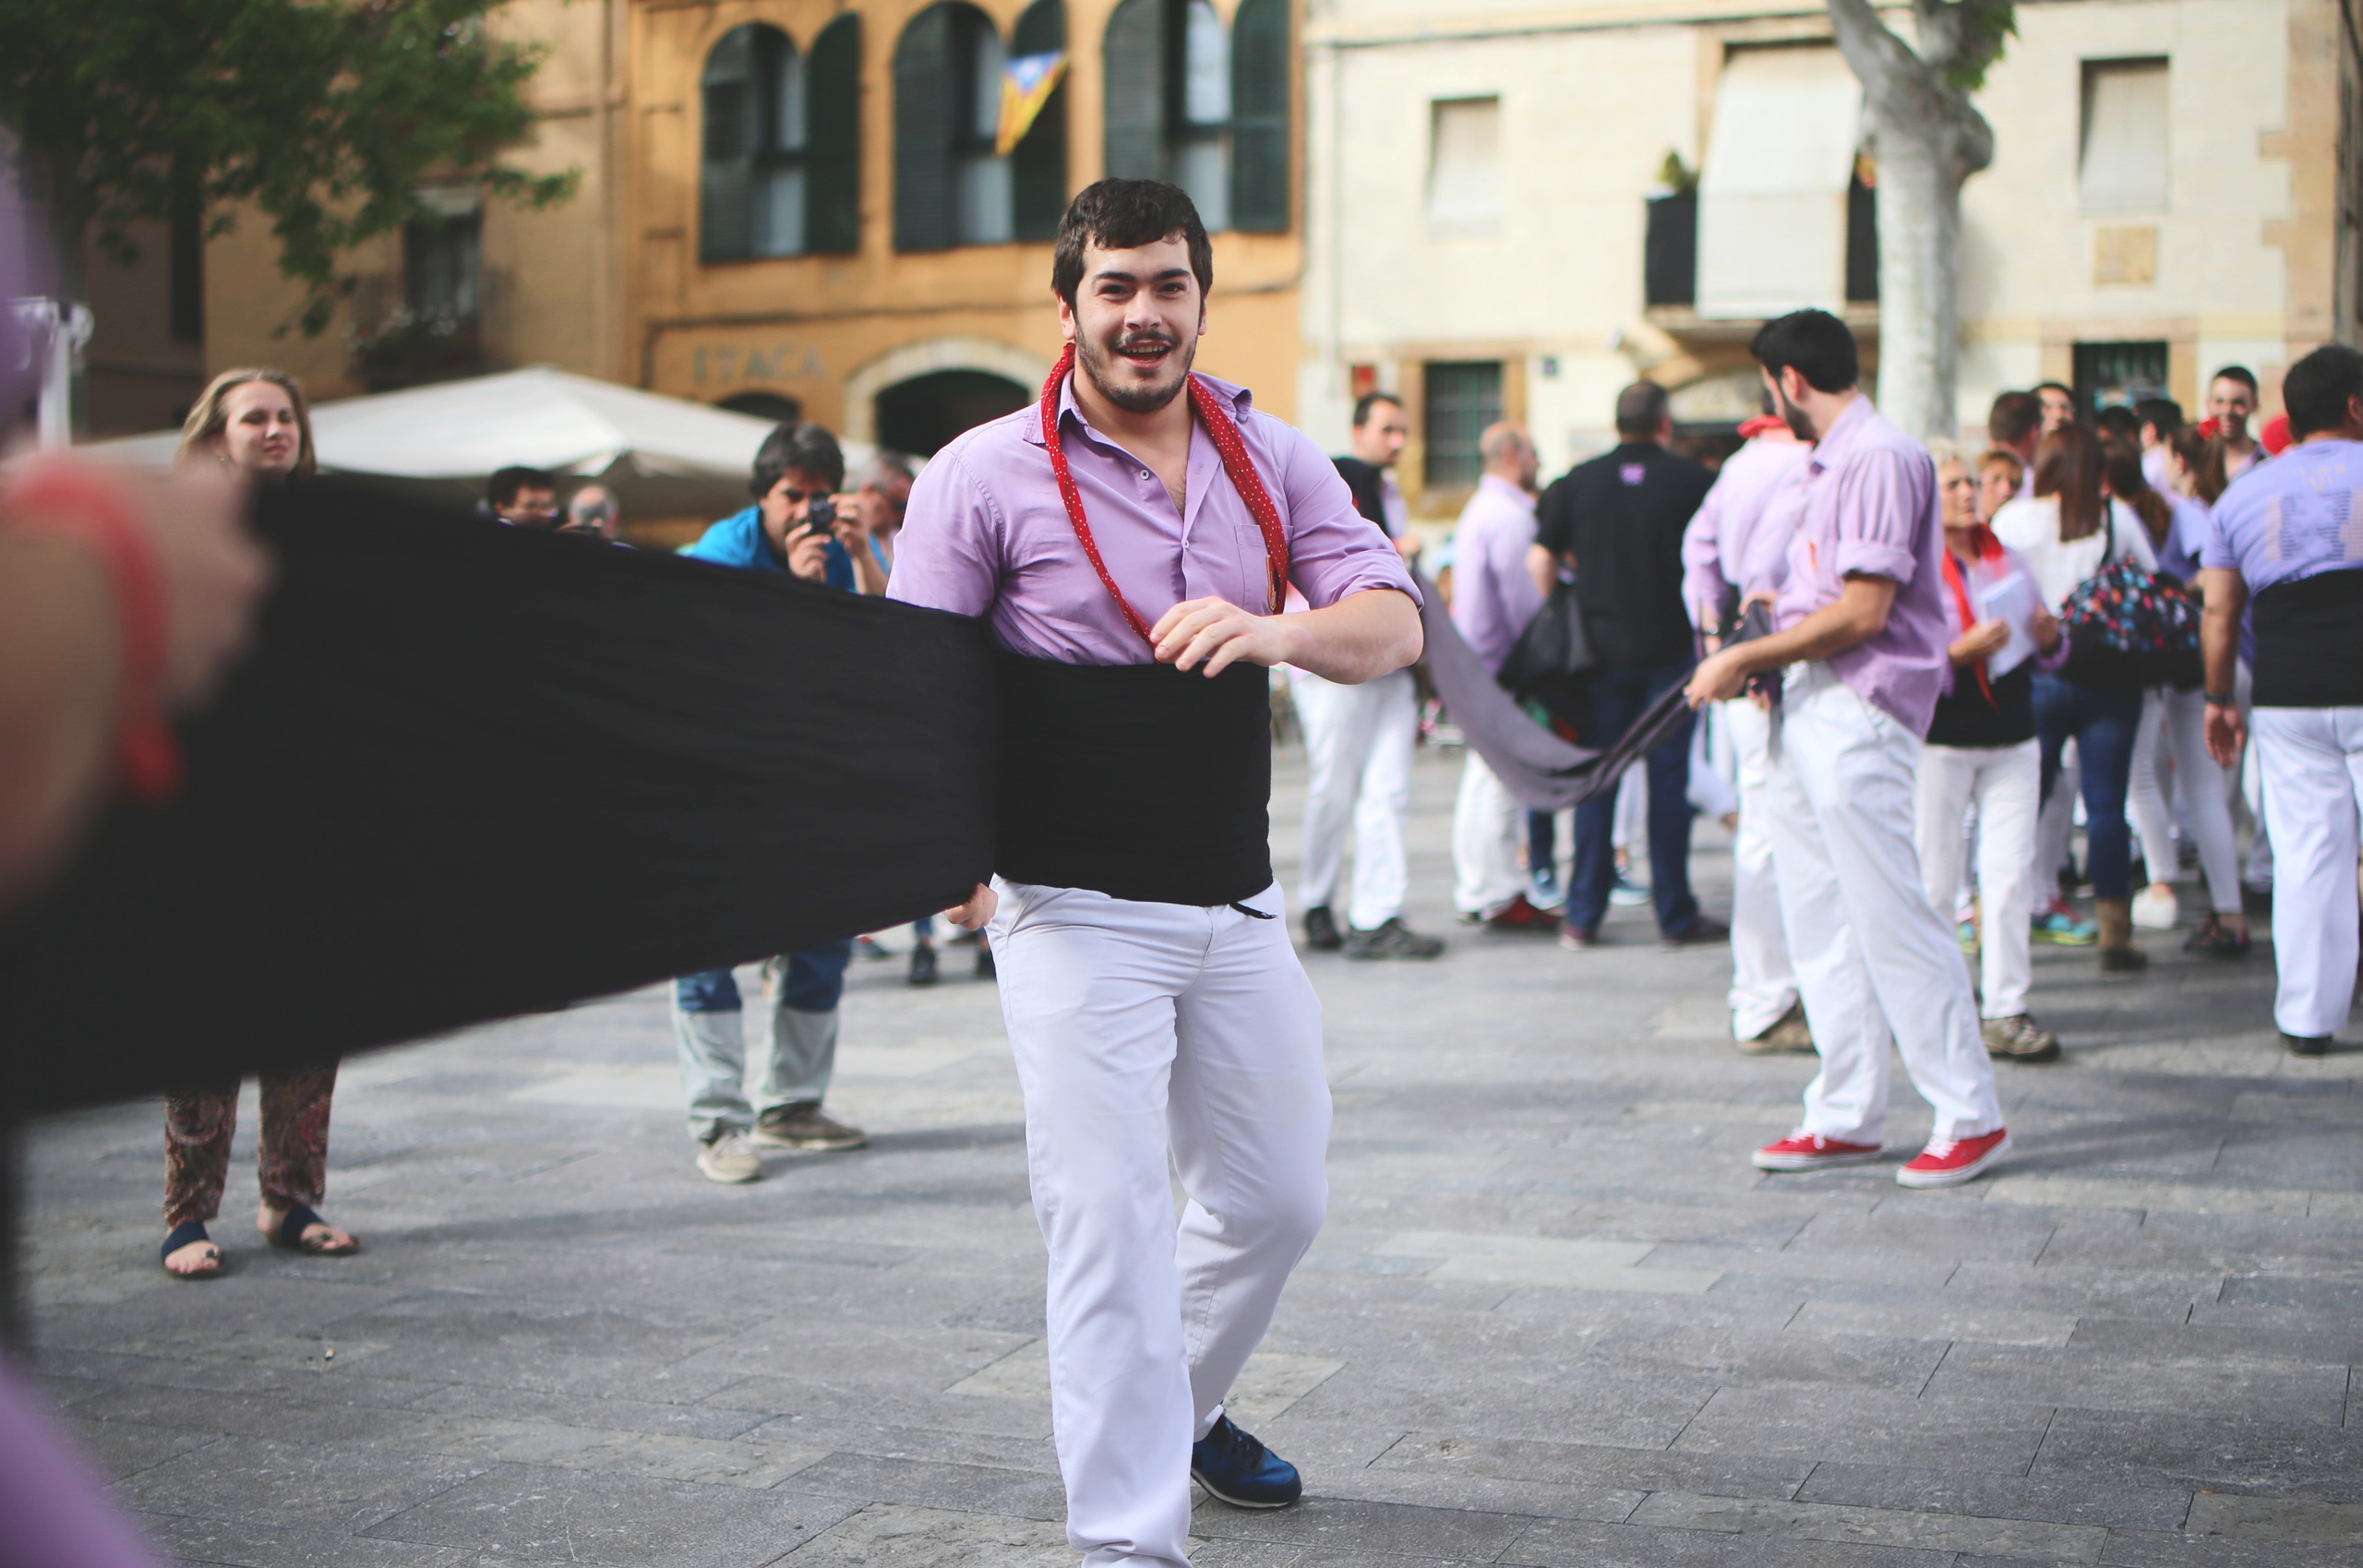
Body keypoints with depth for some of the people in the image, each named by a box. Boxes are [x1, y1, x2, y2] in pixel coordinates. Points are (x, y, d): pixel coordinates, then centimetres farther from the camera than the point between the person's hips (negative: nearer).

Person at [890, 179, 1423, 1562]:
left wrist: (1278, 629, -22)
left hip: (1239, 906, 5)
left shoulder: (1275, 462, 7)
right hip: (1077, 913, -5)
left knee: (1279, 1197, 16)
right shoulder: (988, 474, -5)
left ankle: (1184, 1408, 42)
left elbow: (1395, 626, 0)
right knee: (1110, 1221, -6)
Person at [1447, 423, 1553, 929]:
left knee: (1482, 774, 13)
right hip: (1503, 661, -11)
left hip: (1475, 658, 11)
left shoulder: (1479, 509, 18)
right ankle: (1498, 895, -4)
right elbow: (1521, 595, -18)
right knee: (1502, 778, -7)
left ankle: (1474, 891, 18)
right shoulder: (1509, 516, -15)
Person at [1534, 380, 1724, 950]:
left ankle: (1583, 918, 7)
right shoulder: (1692, 480, -4)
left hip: (1601, 647, 2)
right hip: (1671, 646, -2)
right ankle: (1676, 915, 8)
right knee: (1668, 778, 4)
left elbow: (1540, 561, 2)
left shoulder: (1579, 481, 0)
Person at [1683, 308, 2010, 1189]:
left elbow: (1864, 613, -18)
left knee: (1890, 918, -7)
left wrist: (1745, 660, -13)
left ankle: (1971, 1117, 2)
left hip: (1858, 713, -10)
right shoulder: (1827, 464, 18)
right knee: (1820, 922, 11)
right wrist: (1779, 616, 13)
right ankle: (1847, 1116, 18)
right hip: (1809, 712, 10)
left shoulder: (1881, 457, -13)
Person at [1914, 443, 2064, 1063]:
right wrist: (1960, 652, -23)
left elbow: (2044, 653, 22)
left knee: (2011, 874, -2)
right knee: (1934, 882, 0)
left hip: (2012, 740, 5)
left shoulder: (2009, 561, 15)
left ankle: (2005, 1011, 2)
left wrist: (2049, 638, 0)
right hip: (1940, 742, -5)